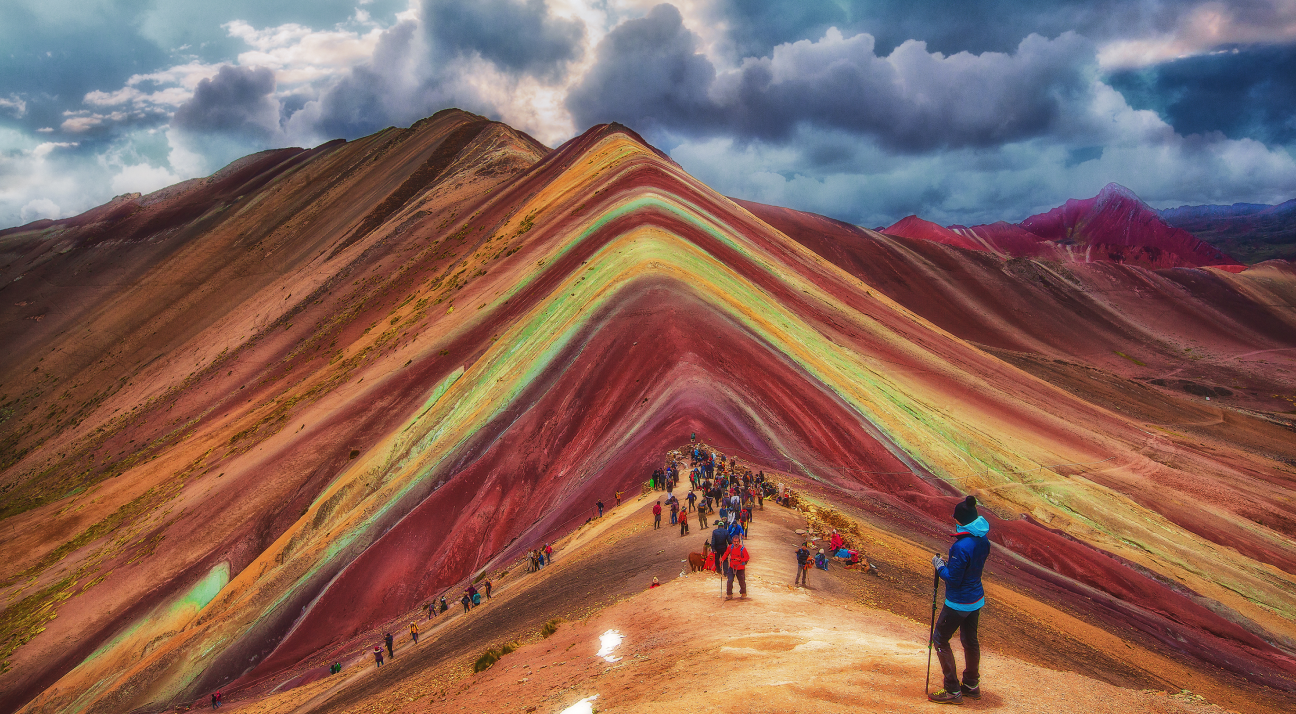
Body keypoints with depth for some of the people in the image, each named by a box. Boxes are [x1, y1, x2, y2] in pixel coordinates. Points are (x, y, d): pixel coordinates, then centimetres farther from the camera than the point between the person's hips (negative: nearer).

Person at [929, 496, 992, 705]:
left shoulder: (962, 546, -29)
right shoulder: (983, 540, -2)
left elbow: (953, 579, -23)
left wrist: (939, 566, -8)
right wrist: (949, 564, 9)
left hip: (958, 603, -8)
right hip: (976, 599, 8)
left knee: (940, 639, 5)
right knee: (970, 640, 21)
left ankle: (953, 691, 8)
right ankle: (971, 686, 35)